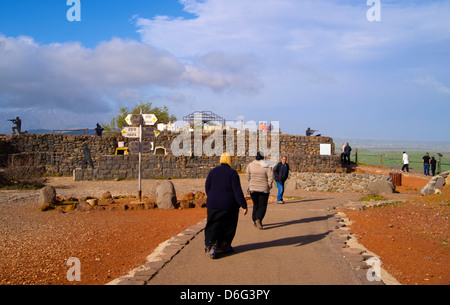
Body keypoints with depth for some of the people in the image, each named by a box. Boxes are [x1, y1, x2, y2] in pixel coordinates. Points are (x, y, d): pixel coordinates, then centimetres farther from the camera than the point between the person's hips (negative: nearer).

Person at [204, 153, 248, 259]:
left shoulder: (213, 171, 1)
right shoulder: (232, 173, -11)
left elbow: (207, 188, 7)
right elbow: (237, 191, -15)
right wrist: (244, 206, -10)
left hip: (213, 205, 3)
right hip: (229, 206, -3)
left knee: (213, 227, 9)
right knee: (228, 227, 15)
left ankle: (211, 247, -6)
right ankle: (224, 247, 23)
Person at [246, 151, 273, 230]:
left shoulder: (250, 165, -2)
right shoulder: (267, 167, -8)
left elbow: (248, 177, 7)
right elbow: (271, 178, -13)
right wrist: (269, 187, 2)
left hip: (253, 188, 3)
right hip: (264, 189, -3)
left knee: (256, 205, 19)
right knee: (262, 206, 4)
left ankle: (255, 221, 18)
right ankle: (258, 219, -19)